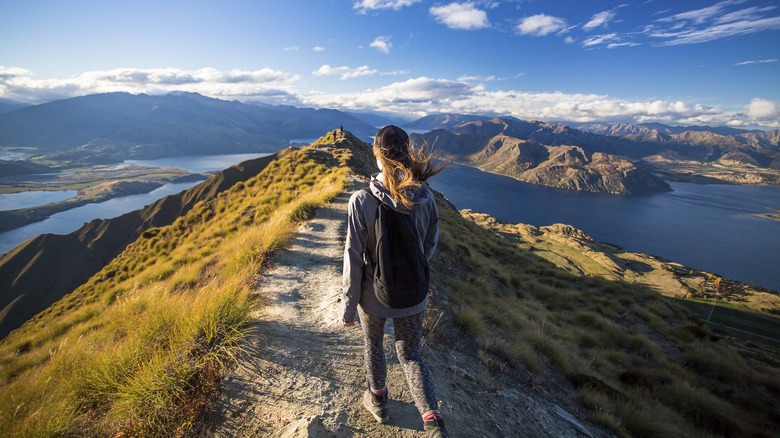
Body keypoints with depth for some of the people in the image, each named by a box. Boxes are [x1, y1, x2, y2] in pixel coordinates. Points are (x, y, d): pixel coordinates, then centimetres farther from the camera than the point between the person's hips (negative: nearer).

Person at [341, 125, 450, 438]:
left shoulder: (362, 201, -22)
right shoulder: (425, 198, -12)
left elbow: (354, 259, -18)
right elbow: (430, 245, 2)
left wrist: (348, 306, -5)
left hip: (374, 294, -2)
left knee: (372, 344, 27)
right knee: (410, 354, 23)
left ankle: (378, 401, 50)